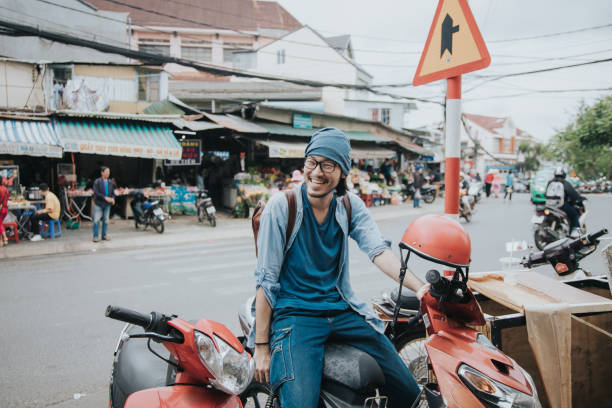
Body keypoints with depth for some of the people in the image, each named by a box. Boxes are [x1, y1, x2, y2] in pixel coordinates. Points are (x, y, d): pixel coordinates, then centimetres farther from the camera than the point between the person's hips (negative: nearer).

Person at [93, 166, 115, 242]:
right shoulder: (97, 181, -7)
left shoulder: (110, 182, 8)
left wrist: (113, 198, -8)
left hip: (107, 205, 5)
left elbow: (113, 192, 13)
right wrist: (105, 198, -22)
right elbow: (96, 192, -14)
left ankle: (104, 235, 18)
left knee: (106, 220, 9)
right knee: (96, 220, -4)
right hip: (98, 204, -4)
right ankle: (95, 236, 4)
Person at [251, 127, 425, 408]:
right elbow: (265, 279, -9)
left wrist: (419, 287, -28)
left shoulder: (350, 206, 4)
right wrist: (261, 346, -10)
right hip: (294, 312, -4)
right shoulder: (281, 206, -9)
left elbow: (379, 251, -9)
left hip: (341, 308, 5)